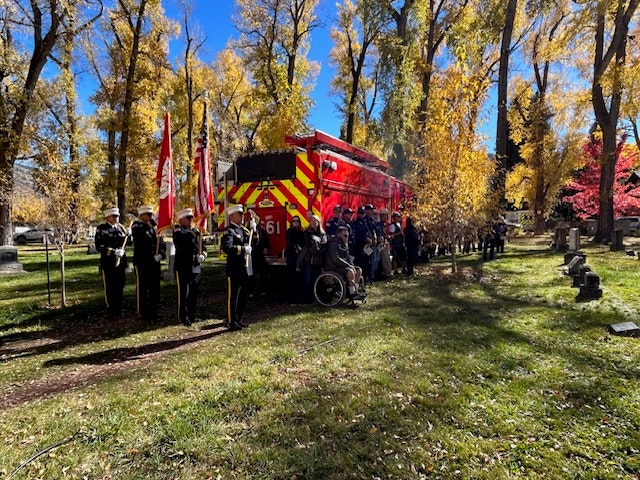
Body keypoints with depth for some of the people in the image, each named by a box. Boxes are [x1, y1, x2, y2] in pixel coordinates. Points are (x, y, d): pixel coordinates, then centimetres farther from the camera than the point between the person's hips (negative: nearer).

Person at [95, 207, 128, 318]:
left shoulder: (121, 228, 12)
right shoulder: (101, 228, -2)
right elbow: (98, 247, -8)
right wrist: (114, 252, -20)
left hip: (120, 262, 4)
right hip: (108, 262, -4)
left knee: (120, 286, 8)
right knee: (109, 287, 2)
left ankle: (119, 309, 19)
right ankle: (111, 310, 12)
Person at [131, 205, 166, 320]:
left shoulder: (154, 227, 14)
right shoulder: (136, 226, -4)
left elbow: (162, 243, 11)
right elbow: (146, 237, -23)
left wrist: (160, 254, -6)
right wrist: (153, 224, -19)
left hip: (154, 262, 6)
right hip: (141, 262, -6)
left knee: (155, 288, 9)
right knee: (142, 288, 3)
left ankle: (153, 311, 21)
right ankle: (142, 313, 12)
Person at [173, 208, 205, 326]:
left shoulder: (195, 231, 16)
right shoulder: (177, 230, -1)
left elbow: (202, 247, 17)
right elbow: (181, 241, -22)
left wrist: (202, 255, -2)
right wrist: (192, 233, -18)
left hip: (196, 267, 5)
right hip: (183, 267, -5)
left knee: (194, 293, 9)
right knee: (183, 293, -1)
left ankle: (192, 316, 22)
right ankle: (184, 318, 9)